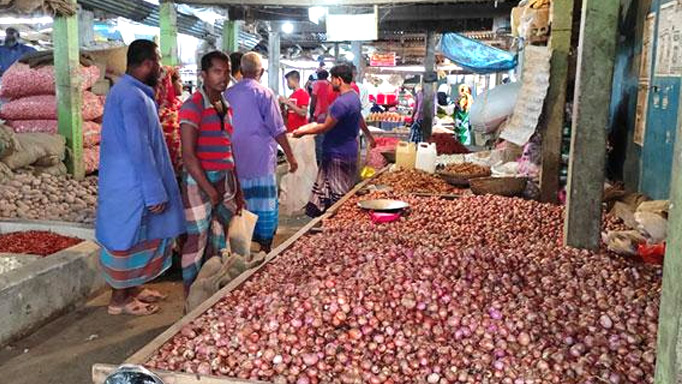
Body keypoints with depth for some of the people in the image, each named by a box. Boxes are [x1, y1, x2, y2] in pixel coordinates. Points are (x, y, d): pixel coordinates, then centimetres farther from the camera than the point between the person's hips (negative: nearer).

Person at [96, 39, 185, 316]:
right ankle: (119, 299, 16)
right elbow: (139, 149, -24)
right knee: (128, 238, 2)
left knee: (137, 236, 18)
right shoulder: (133, 97, -21)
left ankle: (131, 288, 31)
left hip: (129, 181, 10)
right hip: (131, 184, -10)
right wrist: (155, 192, -22)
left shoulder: (128, 91, 12)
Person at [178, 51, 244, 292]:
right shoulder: (193, 106, -11)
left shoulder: (226, 107, 12)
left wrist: (238, 191, 15)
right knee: (197, 240, 0)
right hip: (200, 182, -7)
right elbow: (188, 155, -16)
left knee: (219, 240, 12)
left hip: (226, 181, 7)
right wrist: (210, 190, -16)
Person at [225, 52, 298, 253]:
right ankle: (265, 246, 10)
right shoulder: (264, 94, -8)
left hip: (236, 159, 5)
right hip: (261, 159, -5)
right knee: (266, 204, 5)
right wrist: (290, 157, -1)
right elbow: (278, 130, -8)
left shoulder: (228, 94, 5)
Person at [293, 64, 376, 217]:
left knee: (337, 197, -4)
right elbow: (360, 120, 26)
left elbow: (325, 128, -17)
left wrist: (302, 132, -5)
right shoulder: (354, 97, 11)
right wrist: (369, 137, 41)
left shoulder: (341, 102, -22)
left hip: (338, 155, -10)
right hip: (349, 151, 10)